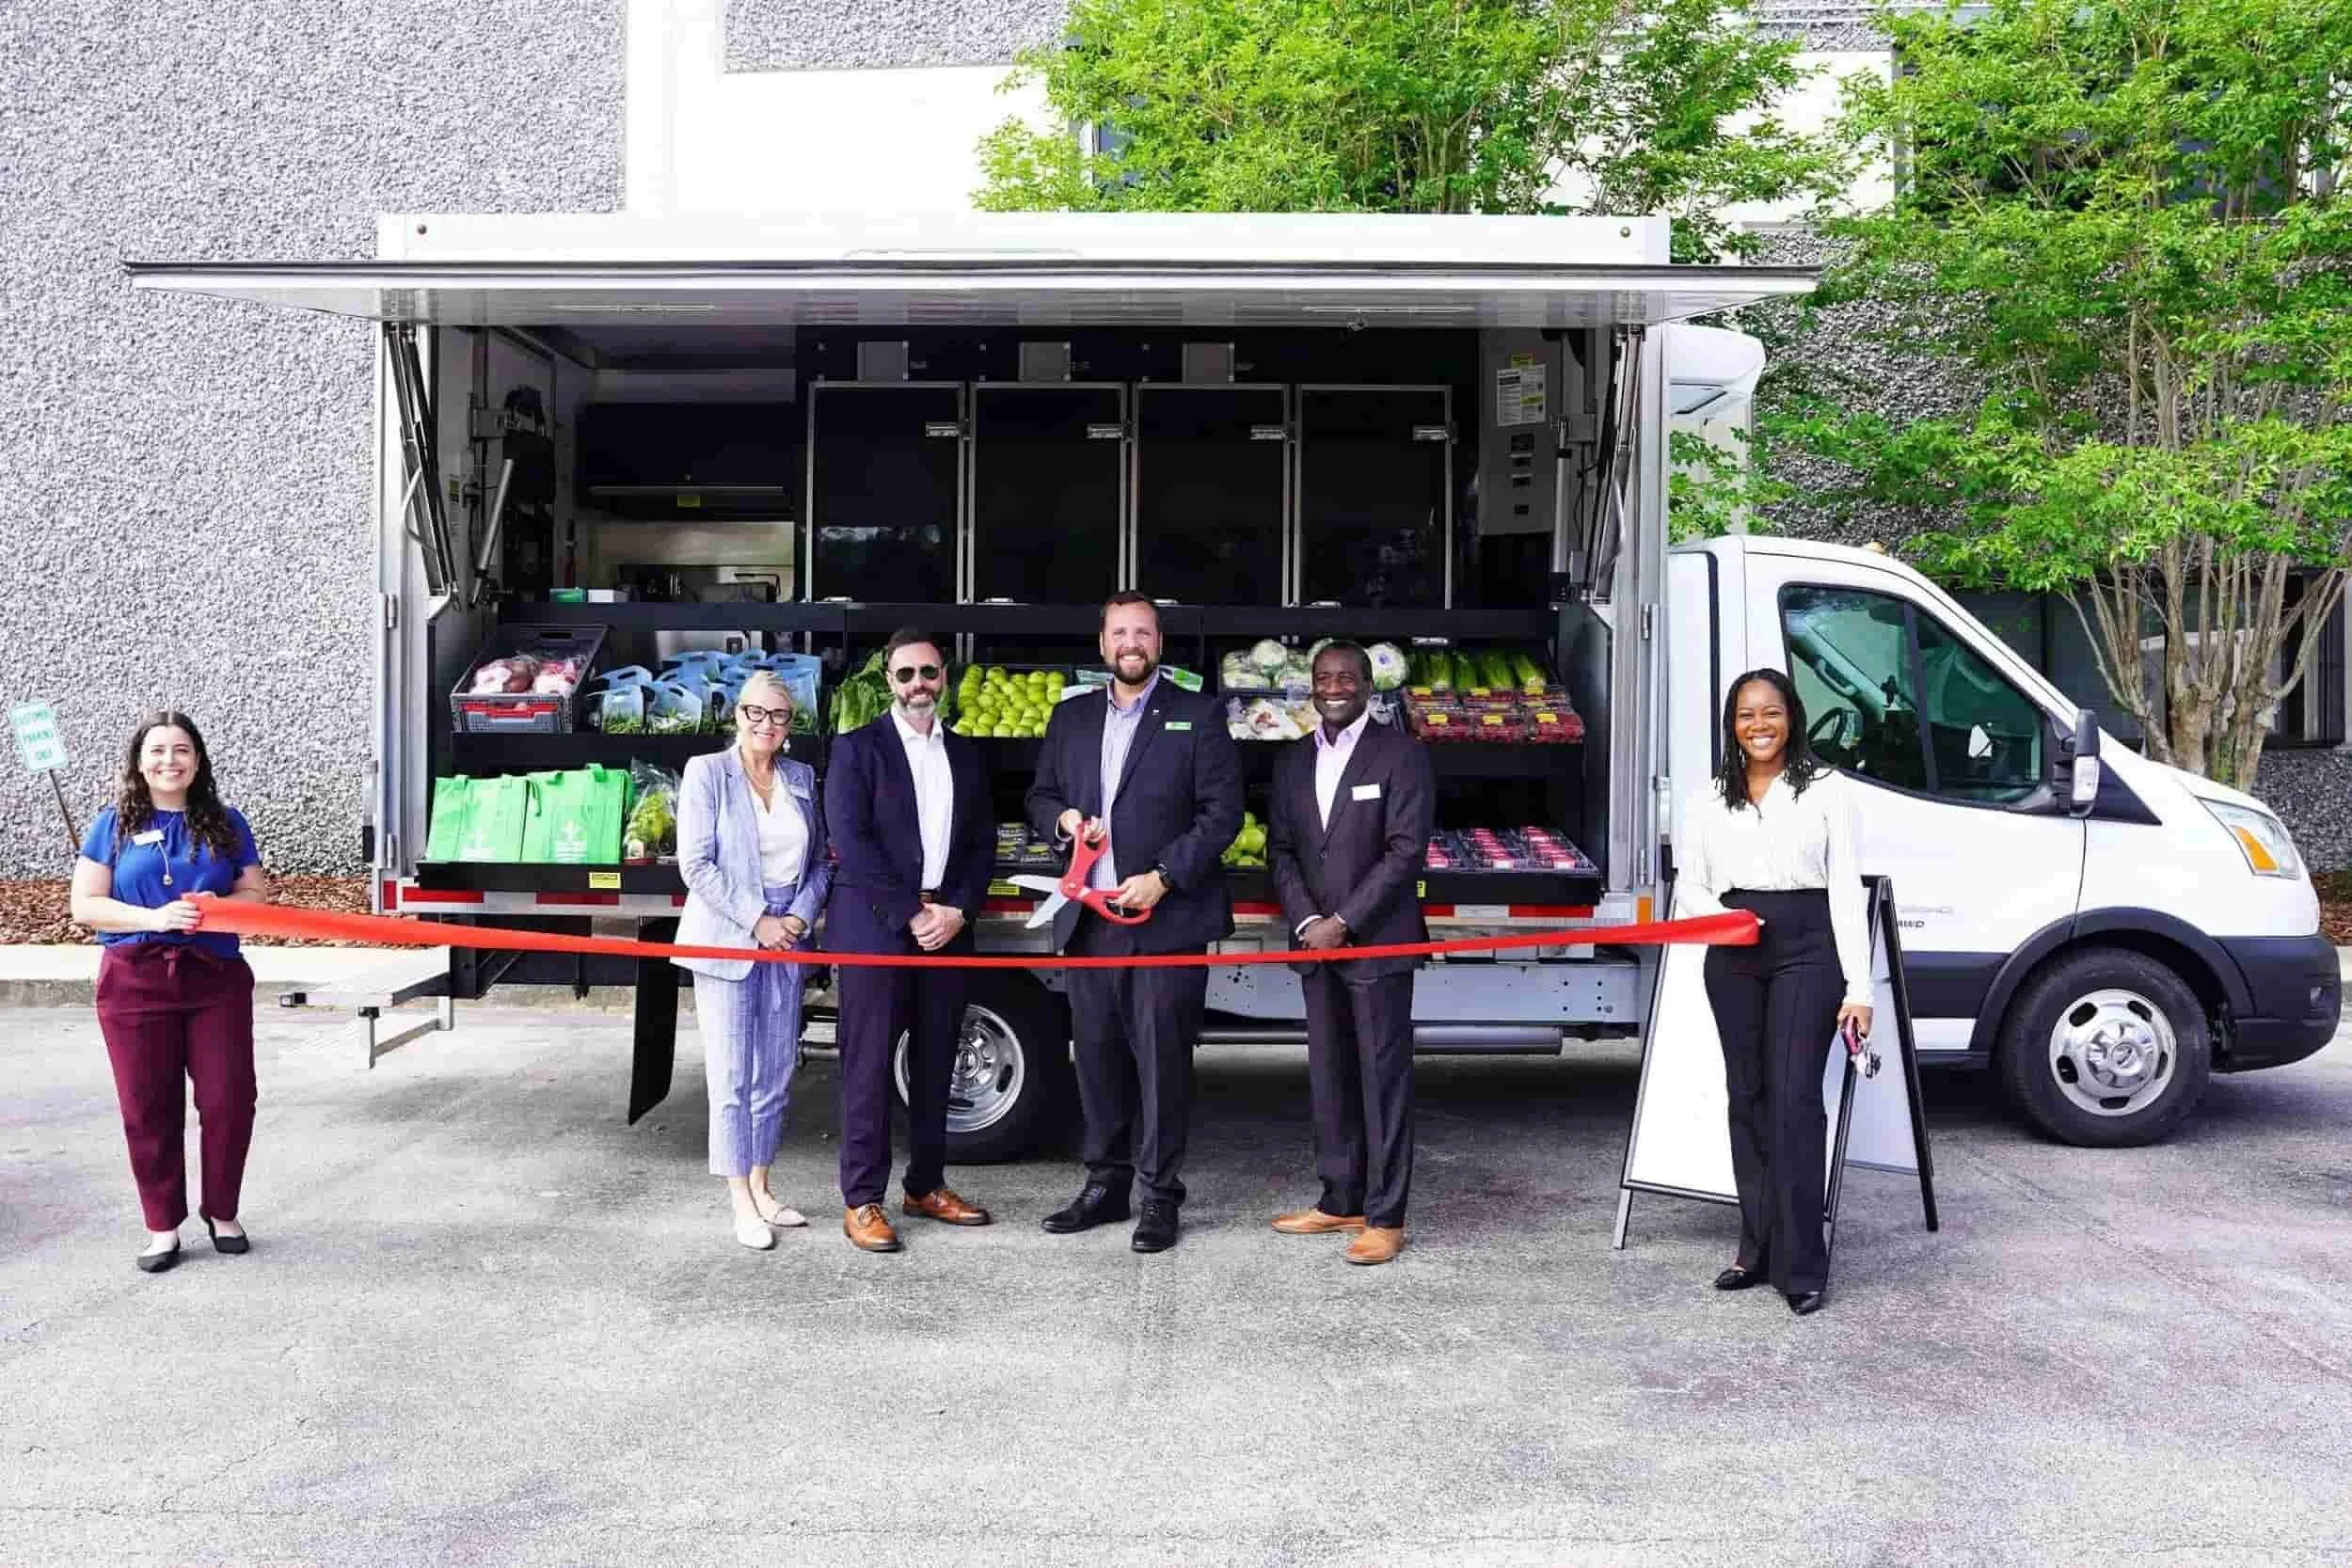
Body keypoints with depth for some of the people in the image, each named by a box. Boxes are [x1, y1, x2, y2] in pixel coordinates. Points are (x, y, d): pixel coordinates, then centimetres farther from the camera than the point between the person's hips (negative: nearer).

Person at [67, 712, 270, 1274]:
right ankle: (163, 1226, 15)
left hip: (216, 978, 1)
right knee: (149, 1107, 3)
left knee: (229, 1100, 0)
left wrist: (217, 906, -13)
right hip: (135, 982, -1)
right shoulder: (114, 825, 4)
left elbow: (258, 894, 9)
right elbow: (85, 904, 0)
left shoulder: (225, 823, 7)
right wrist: (154, 918, -16)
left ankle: (222, 1212, 20)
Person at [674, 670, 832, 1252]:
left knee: (777, 1071, 9)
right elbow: (696, 864, -9)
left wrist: (801, 916, -4)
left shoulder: (802, 778, 10)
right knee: (733, 1075, -3)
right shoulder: (706, 772, -3)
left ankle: (761, 1188, 21)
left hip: (786, 940, 5)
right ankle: (742, 1204, 4)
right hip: (726, 937, -5)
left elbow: (819, 861, 14)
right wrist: (756, 920, -13)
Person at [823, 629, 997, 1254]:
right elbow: (851, 840, -9)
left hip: (947, 928, 5)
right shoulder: (857, 749, 0)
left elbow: (983, 843, 12)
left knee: (935, 1064, 10)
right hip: (875, 927, -5)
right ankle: (862, 1201, 3)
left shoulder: (966, 754, 15)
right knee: (868, 1065, -3)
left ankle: (926, 1186, 22)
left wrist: (957, 910, -4)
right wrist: (911, 912, -12)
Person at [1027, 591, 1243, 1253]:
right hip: (1089, 919, 5)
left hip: (1167, 920, -4)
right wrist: (1063, 818, -3)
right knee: (1097, 1054, 10)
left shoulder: (1198, 718, 0)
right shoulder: (1071, 718, 14)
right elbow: (1040, 796, 21)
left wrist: (1163, 878, -14)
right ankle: (1106, 1184, 23)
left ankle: (1160, 1197, 7)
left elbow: (1222, 813, -5)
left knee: (1162, 1059, -2)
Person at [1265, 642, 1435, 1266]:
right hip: (1316, 942, 6)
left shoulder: (1402, 754, -4)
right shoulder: (1292, 761, 13)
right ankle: (1340, 1201, 21)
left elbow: (1406, 850, -11)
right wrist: (1306, 922, -5)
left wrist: (1343, 922, -13)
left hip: (1377, 944, -5)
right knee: (1328, 1078, 11)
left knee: (1383, 1078, -2)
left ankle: (1385, 1216, 3)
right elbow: (1280, 850, 11)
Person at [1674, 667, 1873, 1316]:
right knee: (1747, 1097, 8)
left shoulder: (1826, 788, 2)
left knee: (1794, 1099, -11)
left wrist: (1858, 987, -7)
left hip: (1806, 950, -4)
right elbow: (1689, 884, 16)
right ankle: (1757, 1250, 18)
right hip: (1733, 957, 4)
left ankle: (1801, 1266, -5)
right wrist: (1720, 916, -8)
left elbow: (1846, 889, -1)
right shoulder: (1709, 799, 12)